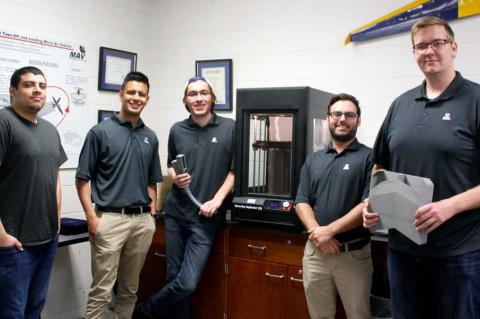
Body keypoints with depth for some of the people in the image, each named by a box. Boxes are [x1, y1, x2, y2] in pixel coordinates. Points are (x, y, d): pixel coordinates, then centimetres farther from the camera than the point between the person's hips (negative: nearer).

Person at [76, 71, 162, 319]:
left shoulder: (150, 137, 11)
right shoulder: (101, 132, -4)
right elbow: (83, 178, -5)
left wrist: (152, 215, 9)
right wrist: (92, 217, -12)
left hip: (142, 220, 5)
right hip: (110, 218, -5)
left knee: (130, 289, 14)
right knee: (101, 290, -1)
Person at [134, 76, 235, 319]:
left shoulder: (229, 128, -3)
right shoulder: (177, 130, 7)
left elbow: (235, 169, 0)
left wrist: (216, 200, -10)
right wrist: (175, 177, -4)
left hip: (204, 218, -3)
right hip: (175, 213, 3)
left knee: (187, 283, -5)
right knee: (173, 277, 9)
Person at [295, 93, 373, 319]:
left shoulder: (368, 157, -3)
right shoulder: (313, 160, 11)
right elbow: (301, 202, 5)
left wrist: (329, 230, -16)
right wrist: (317, 232, -12)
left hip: (353, 254, -3)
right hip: (315, 252, 4)